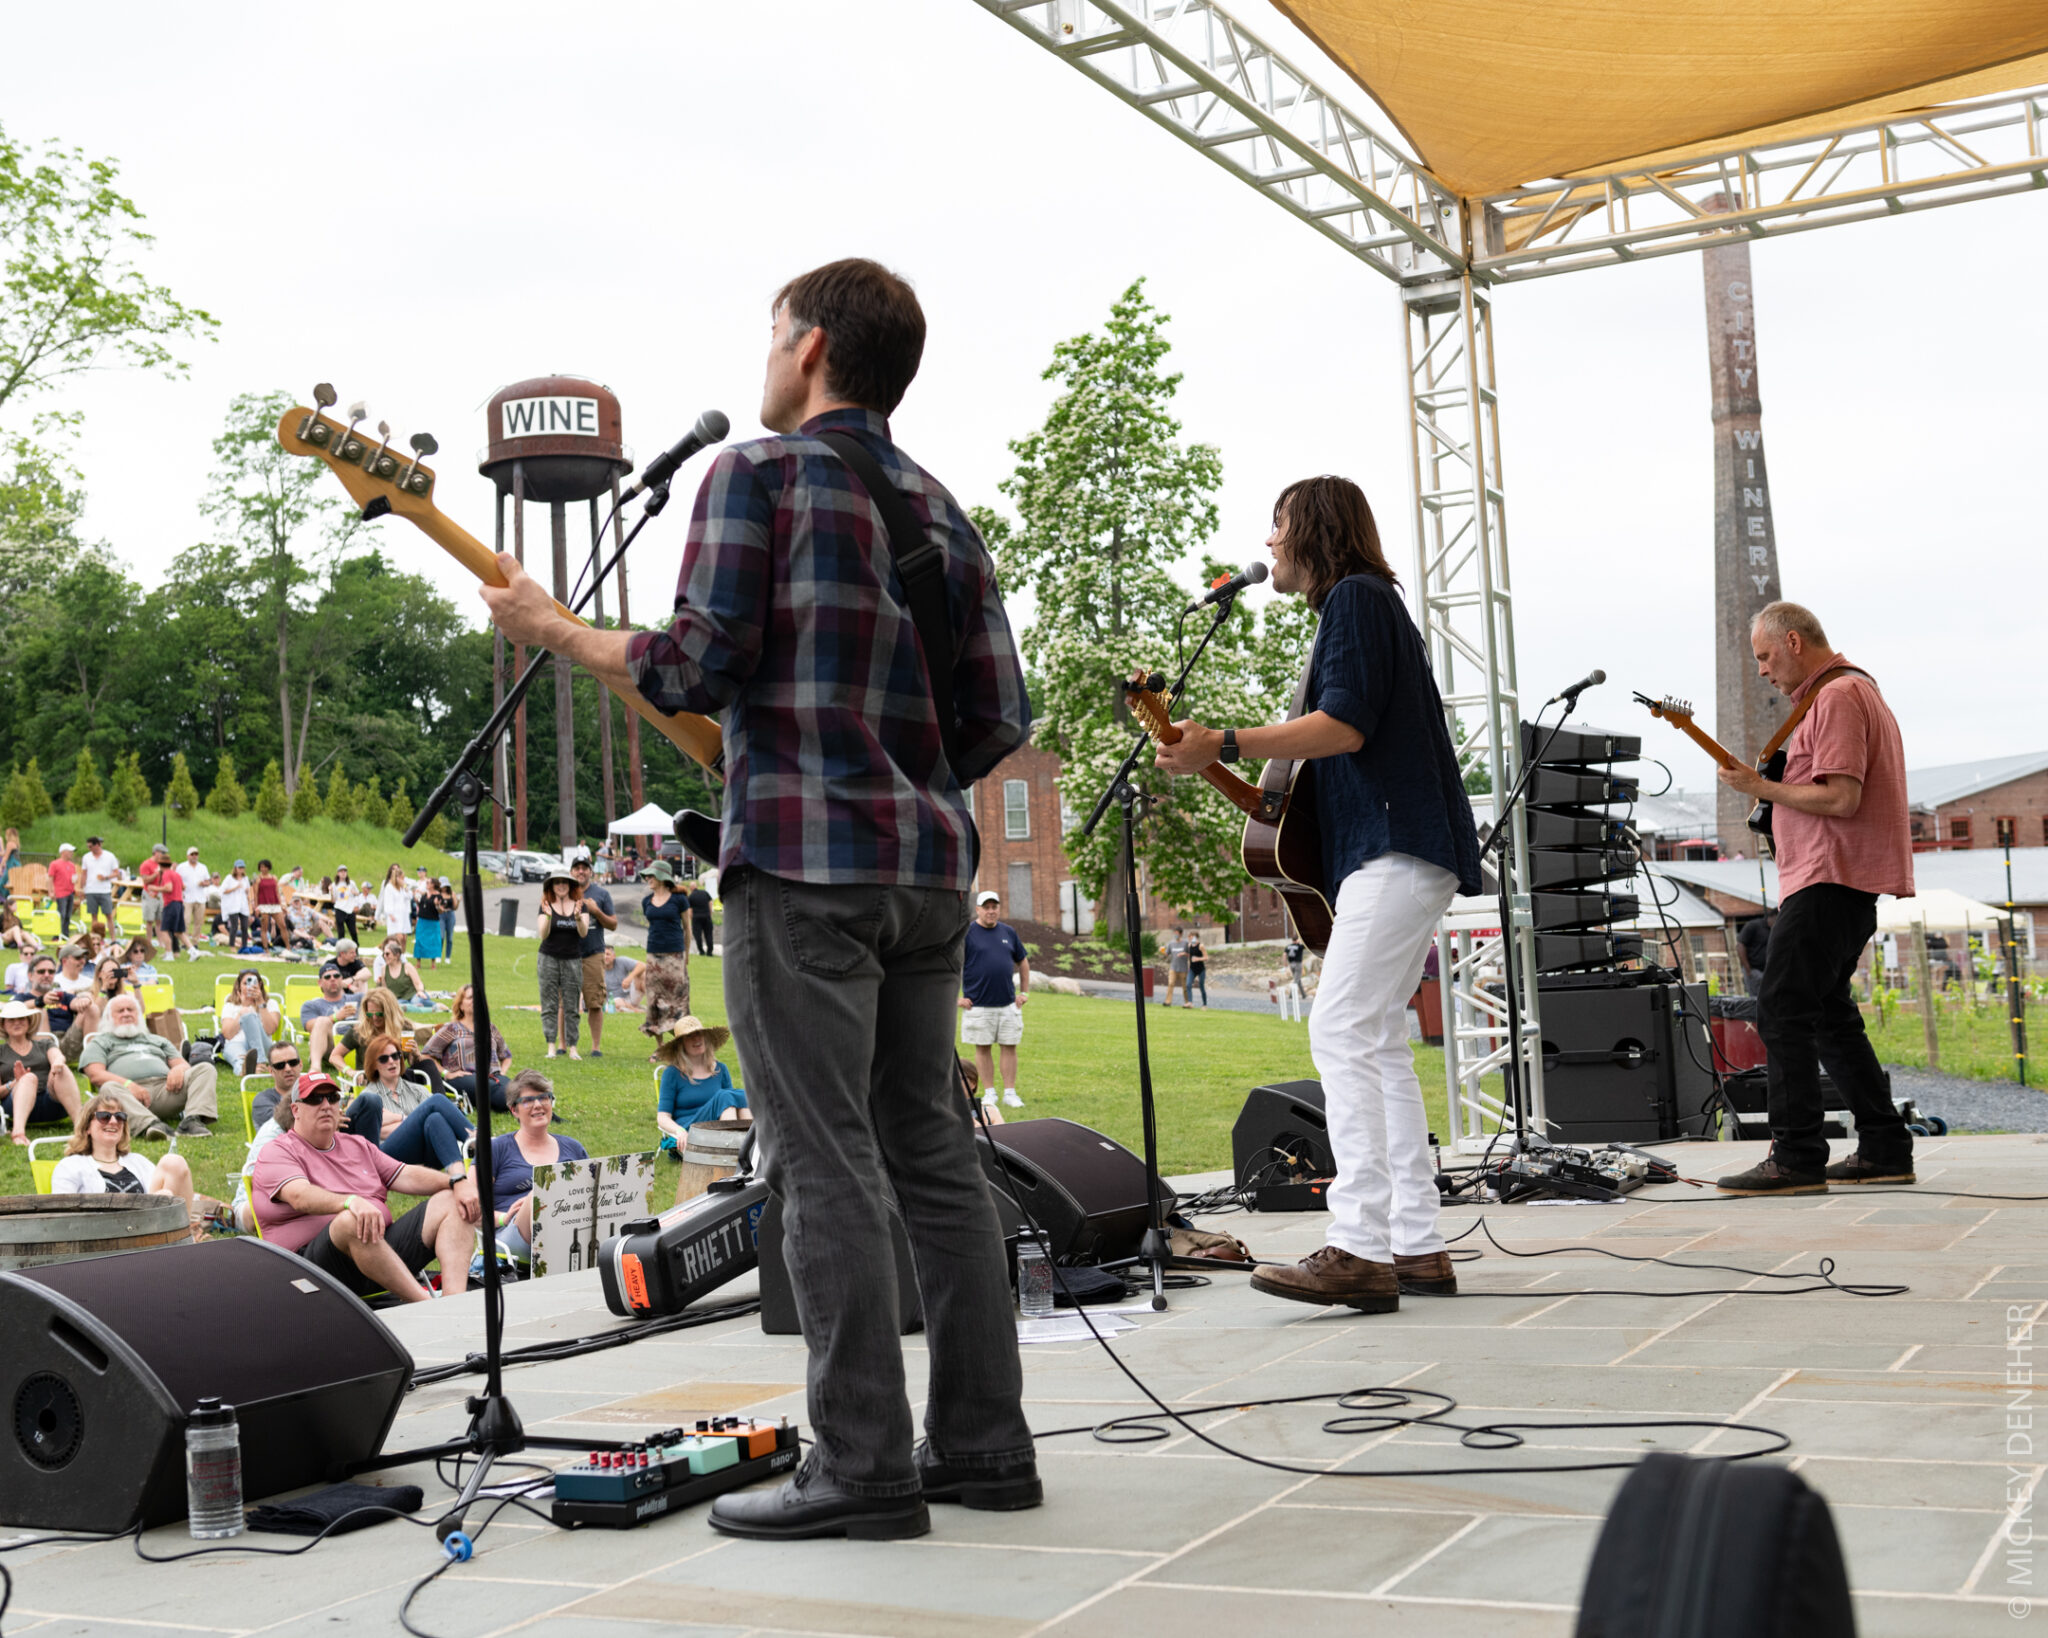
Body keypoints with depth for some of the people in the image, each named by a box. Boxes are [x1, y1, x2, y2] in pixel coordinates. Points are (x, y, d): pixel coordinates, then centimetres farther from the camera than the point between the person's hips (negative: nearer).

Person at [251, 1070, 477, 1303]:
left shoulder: (358, 1146, 26)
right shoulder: (277, 1152, 3)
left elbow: (407, 1176, 17)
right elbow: (300, 1197, -18)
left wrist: (458, 1182, -3)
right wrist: (352, 1202, -38)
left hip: (382, 1245, 7)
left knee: (451, 1201, -7)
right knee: (352, 1220, -39)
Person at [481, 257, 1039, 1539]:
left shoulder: (758, 472, -3)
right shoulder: (940, 509, 17)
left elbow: (697, 667, -11)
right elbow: (1001, 719, 13)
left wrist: (550, 627, 3)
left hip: (803, 863, -7)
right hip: (931, 867, 7)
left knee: (828, 1165, -4)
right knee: (932, 1150, 12)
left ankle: (863, 1466, -2)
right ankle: (983, 1444, 16)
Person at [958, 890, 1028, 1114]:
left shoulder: (1008, 932, 10)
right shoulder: (966, 932, -4)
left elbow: (1023, 962, 21)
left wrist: (1024, 992, 14)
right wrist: (956, 997, -7)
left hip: (1008, 1003, 3)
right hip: (978, 1004, -3)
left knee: (1009, 1046, 3)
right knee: (983, 1048, 3)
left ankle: (1010, 1093, 9)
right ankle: (989, 1093, 12)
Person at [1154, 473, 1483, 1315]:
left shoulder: (1355, 598, -6)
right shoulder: (1363, 604, 26)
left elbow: (1346, 725, -18)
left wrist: (1226, 745, -21)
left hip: (1396, 850, -11)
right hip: (1389, 849, 11)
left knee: (1343, 1034, -17)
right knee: (1377, 1043, 10)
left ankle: (1359, 1248, -22)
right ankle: (1418, 1245, 11)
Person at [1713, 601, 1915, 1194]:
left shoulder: (1837, 697, -13)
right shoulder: (1857, 691, 22)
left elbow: (1841, 799, -22)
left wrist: (1760, 787, -14)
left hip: (1828, 883, -11)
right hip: (1845, 884, 11)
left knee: (1782, 1011, -13)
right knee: (1827, 1012, 15)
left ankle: (1797, 1160, -15)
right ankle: (1884, 1150, 18)